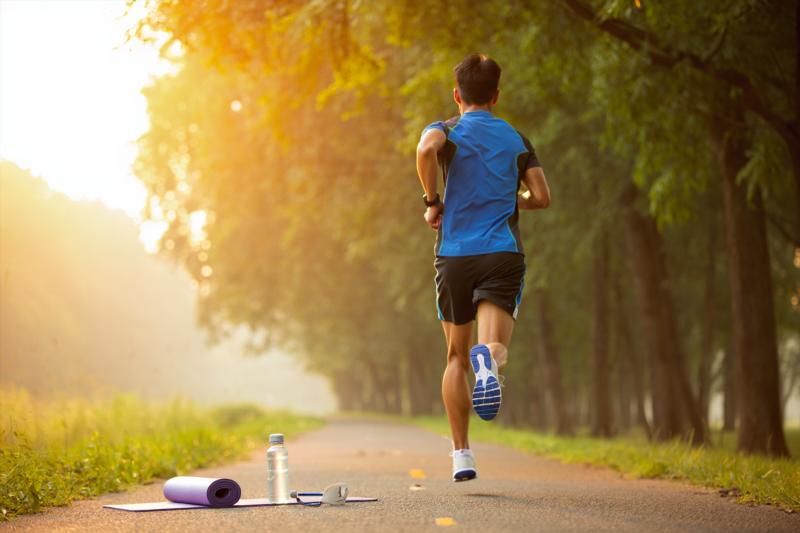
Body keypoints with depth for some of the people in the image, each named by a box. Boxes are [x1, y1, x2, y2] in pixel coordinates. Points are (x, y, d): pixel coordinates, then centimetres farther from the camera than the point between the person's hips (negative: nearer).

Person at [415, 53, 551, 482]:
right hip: (503, 253, 0)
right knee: (495, 347, -13)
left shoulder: (446, 130, 6)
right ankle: (489, 358, -52)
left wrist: (432, 202, -6)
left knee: (457, 358, 13)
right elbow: (541, 197, 10)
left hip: (454, 255, 0)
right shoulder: (516, 138, 15)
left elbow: (426, 149, -19)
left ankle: (461, 454, 14)